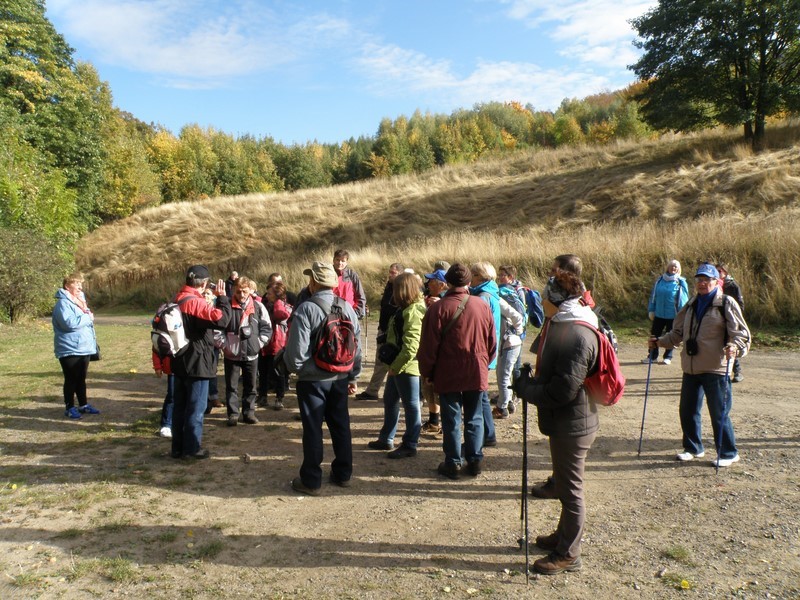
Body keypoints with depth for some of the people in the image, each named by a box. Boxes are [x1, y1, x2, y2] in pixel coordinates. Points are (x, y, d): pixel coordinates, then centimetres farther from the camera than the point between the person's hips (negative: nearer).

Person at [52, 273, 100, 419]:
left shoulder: (79, 301, 16)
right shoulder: (63, 303, -14)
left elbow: (87, 318, 26)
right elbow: (69, 323, -27)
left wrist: (87, 314, 5)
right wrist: (87, 317, -16)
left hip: (84, 348, 9)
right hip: (70, 350, -9)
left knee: (81, 379, 16)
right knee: (71, 379, 0)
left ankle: (83, 405, 25)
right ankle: (69, 408, 12)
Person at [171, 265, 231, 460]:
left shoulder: (177, 299, 10)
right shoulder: (196, 302, -19)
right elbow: (221, 319, -28)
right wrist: (222, 297, -17)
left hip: (180, 362, 9)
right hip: (197, 362, -9)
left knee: (180, 406, 14)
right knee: (196, 407, 1)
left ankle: (178, 447, 22)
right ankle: (192, 448, 7)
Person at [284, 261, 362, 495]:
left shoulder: (306, 309, -16)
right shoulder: (346, 307, 0)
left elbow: (296, 350, -18)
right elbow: (356, 345, 4)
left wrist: (295, 367, 3)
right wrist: (353, 376, 14)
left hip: (312, 380, -5)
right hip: (340, 378, 5)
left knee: (313, 430, 6)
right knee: (341, 426, 15)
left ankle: (311, 481, 16)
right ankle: (343, 474, 27)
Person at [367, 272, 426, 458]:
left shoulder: (413, 312, -19)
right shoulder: (405, 309, 13)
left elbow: (411, 346, -25)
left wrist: (397, 365, -21)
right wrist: (393, 364, 15)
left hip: (407, 366, -11)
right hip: (397, 365, 11)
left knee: (411, 405, 1)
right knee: (390, 400, 19)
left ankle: (410, 446, 12)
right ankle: (386, 439, 32)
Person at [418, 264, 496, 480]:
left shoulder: (438, 308, -13)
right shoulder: (483, 307, -1)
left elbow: (429, 345, -11)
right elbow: (492, 343, 8)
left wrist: (426, 372, 2)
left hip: (448, 375, -3)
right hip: (477, 373, 3)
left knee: (451, 420, 7)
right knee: (474, 419, 14)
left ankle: (453, 464, 13)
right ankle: (475, 461, 19)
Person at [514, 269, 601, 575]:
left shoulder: (577, 336, -25)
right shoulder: (560, 326, 8)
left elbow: (563, 390, -27)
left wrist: (526, 388, -14)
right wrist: (529, 383, 4)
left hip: (572, 425, -10)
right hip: (563, 423, 10)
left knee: (570, 490, 4)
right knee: (564, 484, 23)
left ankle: (568, 554, 19)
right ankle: (563, 536, 41)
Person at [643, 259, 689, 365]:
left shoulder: (681, 283, -5)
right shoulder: (660, 280, 3)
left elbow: (683, 300, -4)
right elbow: (653, 296, 9)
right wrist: (651, 310, 6)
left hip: (673, 315, -3)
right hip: (659, 314, 3)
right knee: (654, 335, 7)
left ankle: (668, 357, 21)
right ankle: (652, 356, 19)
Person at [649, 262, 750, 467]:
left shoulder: (726, 304, -6)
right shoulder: (692, 305, 14)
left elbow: (742, 334, -10)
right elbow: (678, 333, 21)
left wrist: (735, 347, -29)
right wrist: (659, 342, 11)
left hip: (716, 369, -6)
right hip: (691, 368, 7)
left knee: (719, 414, 0)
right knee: (687, 411, 13)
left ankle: (728, 453, 19)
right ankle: (693, 448, 31)